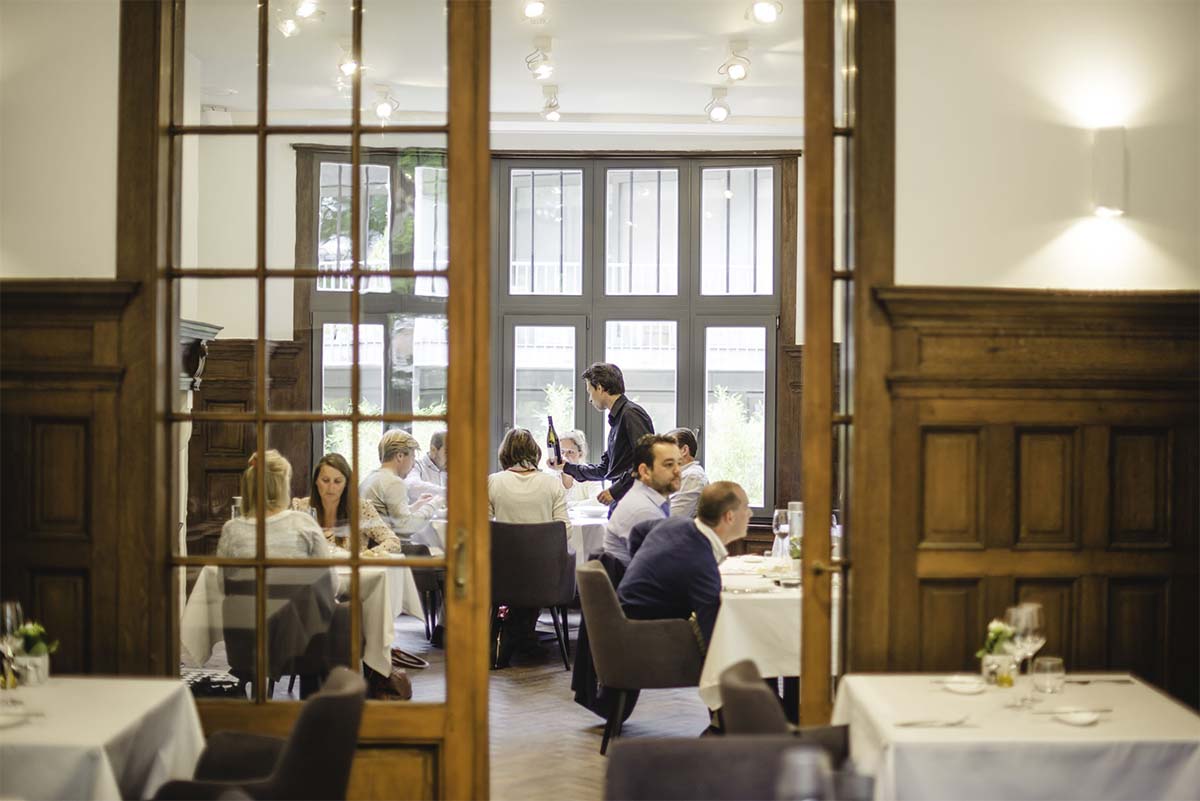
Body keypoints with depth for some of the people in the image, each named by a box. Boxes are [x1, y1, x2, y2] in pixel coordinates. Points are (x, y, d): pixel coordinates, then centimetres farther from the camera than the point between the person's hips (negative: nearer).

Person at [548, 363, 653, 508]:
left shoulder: (631, 413, -9)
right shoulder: (616, 420, 22)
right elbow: (604, 470, 30)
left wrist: (616, 490, -17)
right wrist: (566, 467, 37)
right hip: (619, 501, 9)